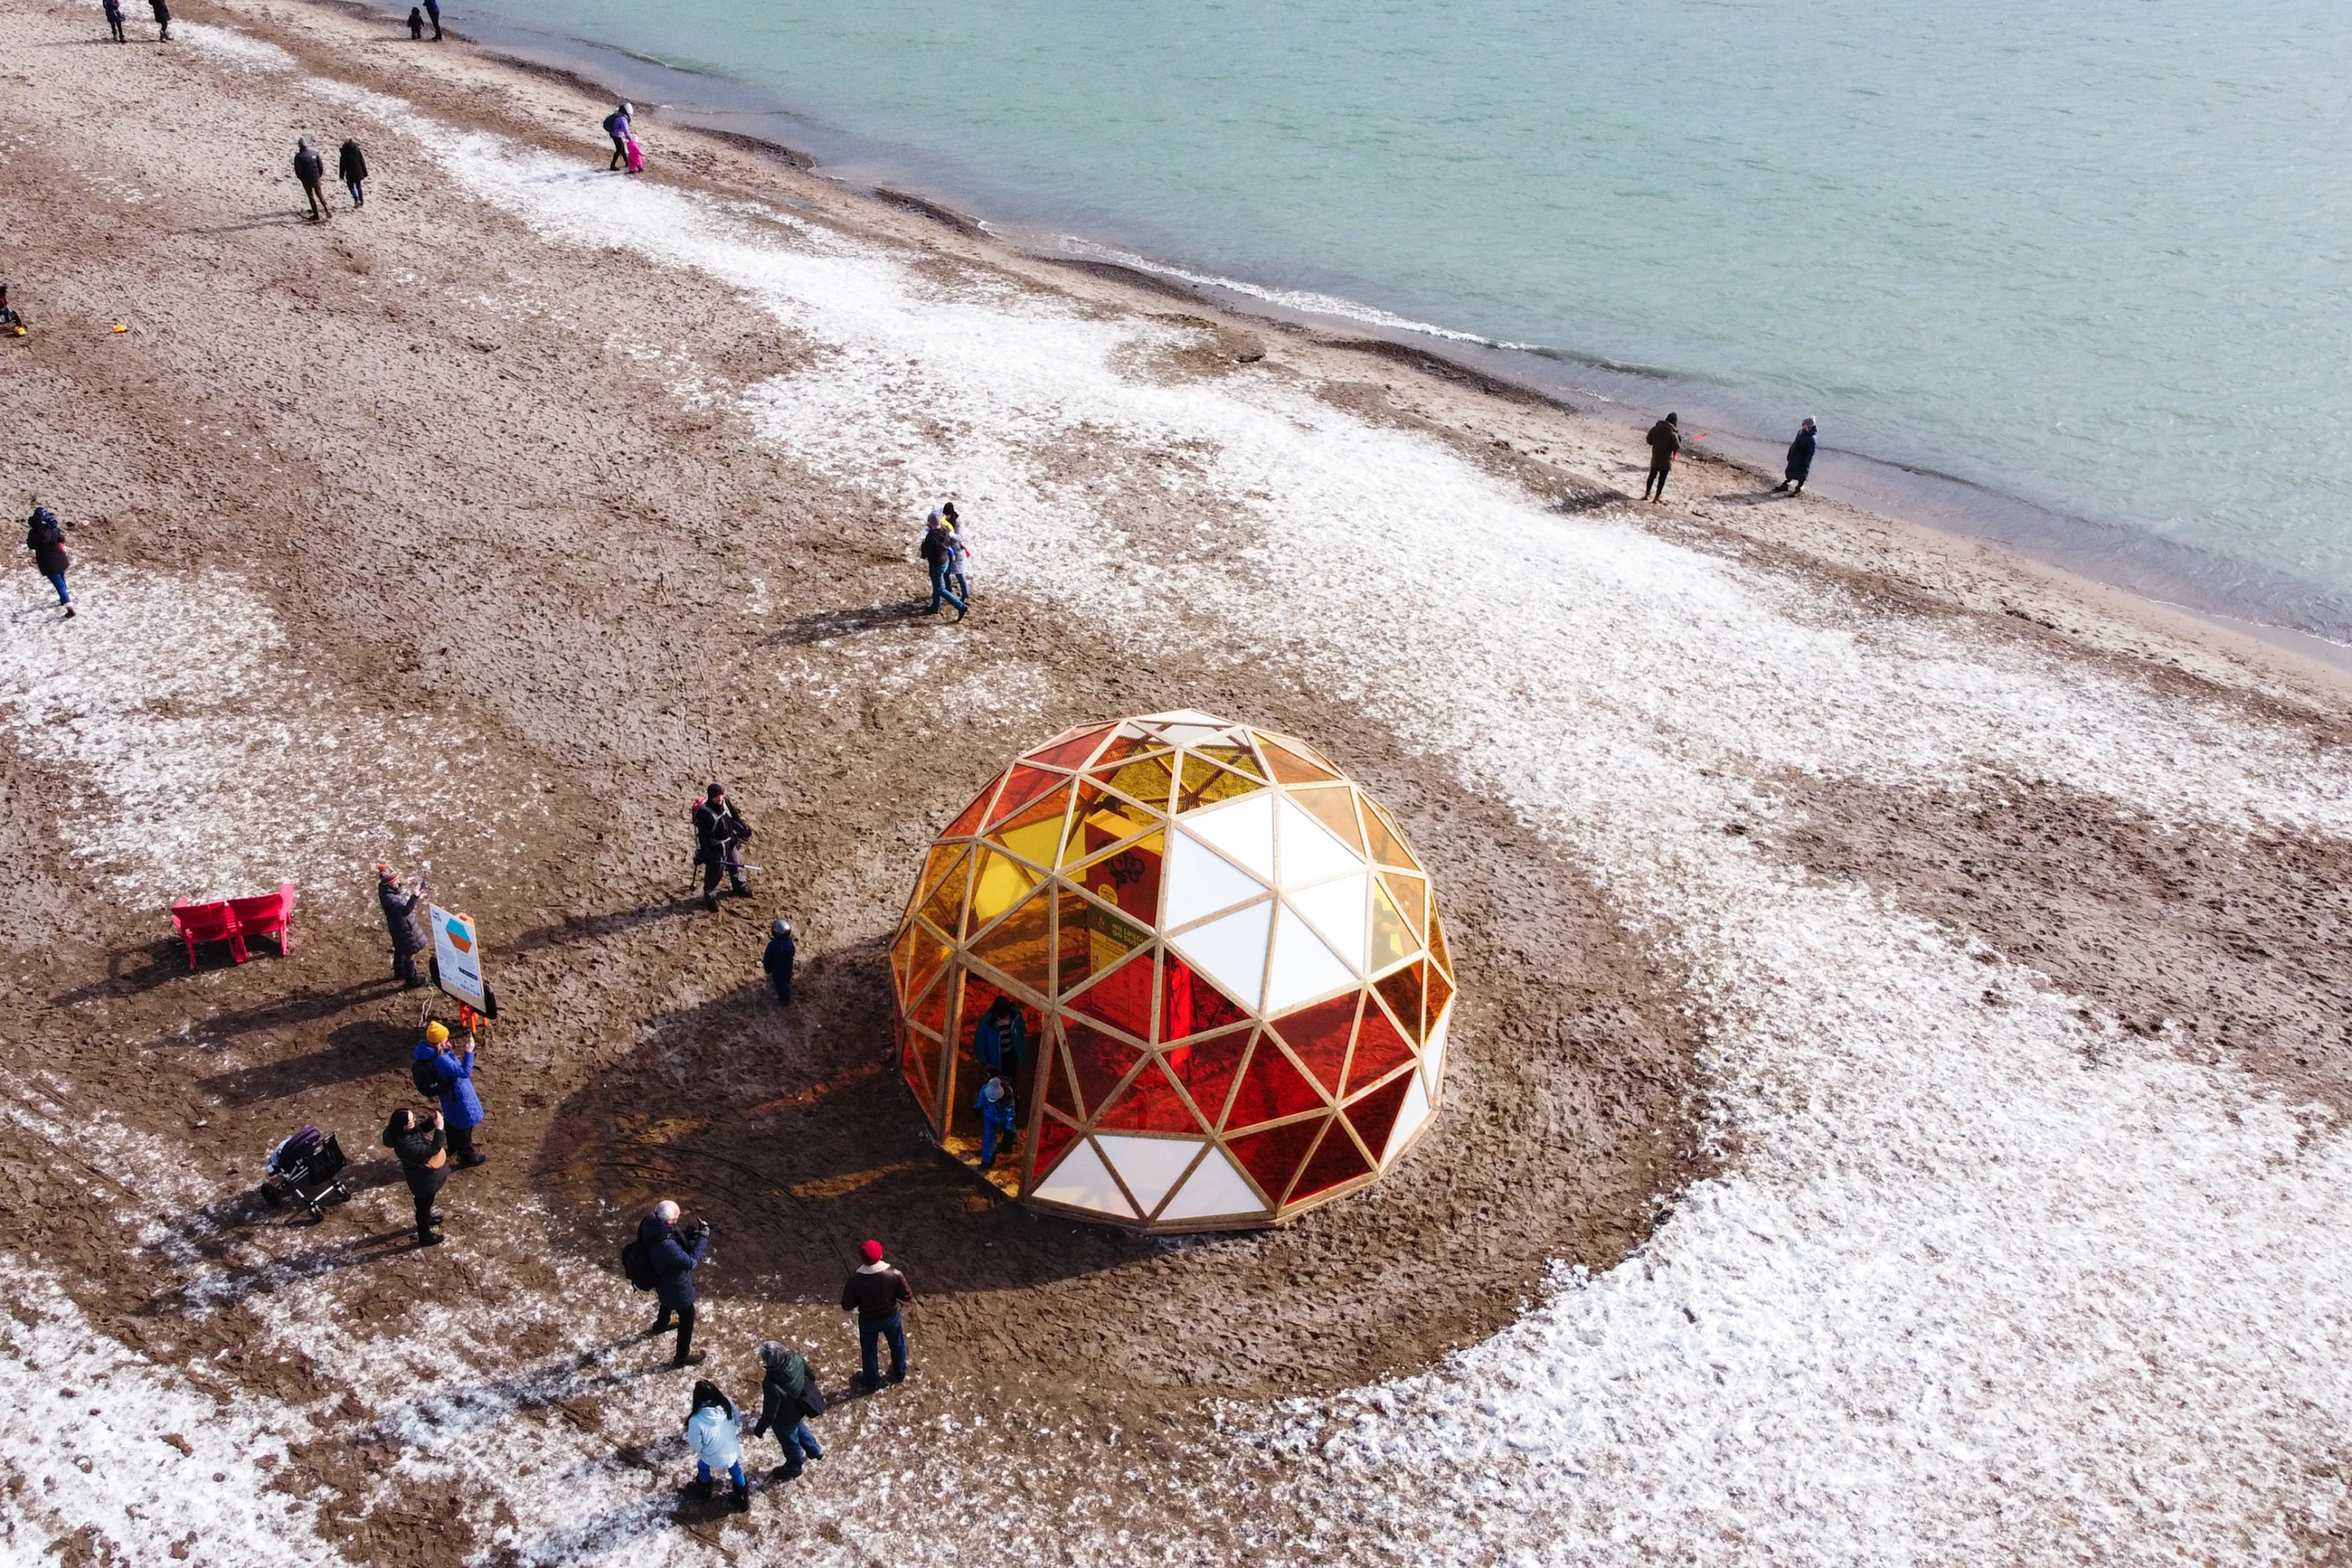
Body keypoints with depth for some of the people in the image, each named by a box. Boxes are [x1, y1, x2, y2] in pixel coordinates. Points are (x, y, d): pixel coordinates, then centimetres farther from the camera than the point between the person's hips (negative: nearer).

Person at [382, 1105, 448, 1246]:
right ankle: (424, 1236, 40)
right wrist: (439, 1128, -43)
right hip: (423, 1179, -8)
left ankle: (426, 1218, 61)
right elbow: (433, 1150, -39)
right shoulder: (406, 1145, -43)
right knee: (423, 1204, 17)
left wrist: (433, 1121, -19)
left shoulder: (407, 1131, -19)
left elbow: (423, 1127, 2)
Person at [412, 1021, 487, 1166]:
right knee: (465, 1125, 13)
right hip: (458, 1096, -9)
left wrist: (446, 1048, -11)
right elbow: (464, 1072, -39)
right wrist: (469, 1052, -38)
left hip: (448, 1093, 9)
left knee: (451, 1119, 31)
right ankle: (467, 1157, 32)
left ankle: (454, 1146, 55)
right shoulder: (441, 1060, -41)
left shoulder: (425, 1048, -14)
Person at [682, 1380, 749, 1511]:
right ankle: (743, 1498, 51)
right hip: (732, 1451, 2)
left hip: (712, 1457, -2)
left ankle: (704, 1489, 61)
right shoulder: (728, 1404, -26)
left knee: (703, 1467, 33)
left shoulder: (696, 1420, -36)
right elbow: (738, 1422, -5)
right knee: (735, 1468, 34)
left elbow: (695, 1446, -19)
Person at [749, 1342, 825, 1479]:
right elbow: (811, 1375, -7)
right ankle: (815, 1451, 63)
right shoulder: (794, 1357, -29)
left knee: (789, 1441, 27)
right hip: (799, 1407, 5)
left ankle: (794, 1468, 57)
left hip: (785, 1418, -5)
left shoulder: (772, 1386, -45)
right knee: (798, 1428, 37)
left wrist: (758, 1431, -10)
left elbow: (769, 1414, -28)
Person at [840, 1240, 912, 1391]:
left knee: (869, 1351, 26)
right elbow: (908, 1296, -16)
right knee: (897, 1345, 29)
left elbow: (847, 1306, -18)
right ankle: (899, 1374, 52)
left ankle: (871, 1382, 47)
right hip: (891, 1317, 1)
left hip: (868, 1320, -1)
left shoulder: (855, 1280, -29)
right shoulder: (894, 1275, -28)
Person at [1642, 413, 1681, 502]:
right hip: (1665, 461, -5)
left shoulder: (1655, 428, -6)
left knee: (1652, 476, 20)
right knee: (1662, 479, 7)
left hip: (1655, 458, 5)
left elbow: (1649, 440, 5)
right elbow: (1677, 448, -16)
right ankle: (1657, 497, 13)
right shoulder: (1673, 434, -21)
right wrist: (1679, 439, 0)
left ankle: (1647, 494, 29)